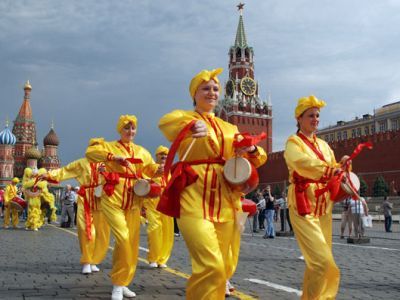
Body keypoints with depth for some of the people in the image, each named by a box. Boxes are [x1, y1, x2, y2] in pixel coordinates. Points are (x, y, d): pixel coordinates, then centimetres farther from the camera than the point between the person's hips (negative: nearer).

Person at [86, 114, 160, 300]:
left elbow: (151, 169, 13)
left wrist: (161, 169, -10)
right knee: (123, 239, -17)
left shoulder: (141, 151, 13)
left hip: (134, 202, 5)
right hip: (113, 200, -5)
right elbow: (90, 152, -14)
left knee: (132, 242, 7)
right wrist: (114, 157, -24)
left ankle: (123, 283, 23)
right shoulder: (109, 146, 2)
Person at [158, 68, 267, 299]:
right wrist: (193, 125, -40)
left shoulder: (230, 128, 21)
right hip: (195, 199, -5)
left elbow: (257, 158, 20)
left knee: (225, 268, 9)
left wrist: (251, 150, -5)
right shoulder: (184, 118, 6)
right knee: (211, 266, -19)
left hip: (226, 201, 5)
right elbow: (166, 121, -19)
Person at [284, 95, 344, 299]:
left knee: (320, 260, 8)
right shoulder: (293, 142, -4)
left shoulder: (323, 145, 18)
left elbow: (333, 168, 13)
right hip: (303, 205, -7)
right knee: (321, 260, -15)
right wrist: (330, 170, -37)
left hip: (323, 206, 7)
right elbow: (301, 162, -25)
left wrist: (342, 166, -10)